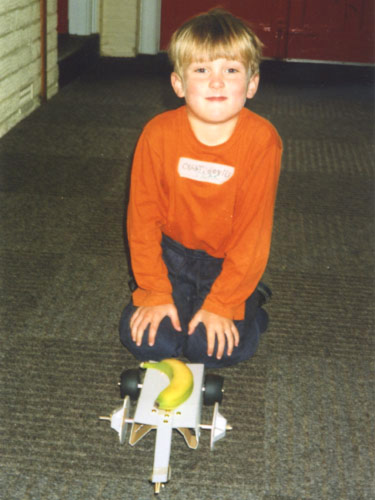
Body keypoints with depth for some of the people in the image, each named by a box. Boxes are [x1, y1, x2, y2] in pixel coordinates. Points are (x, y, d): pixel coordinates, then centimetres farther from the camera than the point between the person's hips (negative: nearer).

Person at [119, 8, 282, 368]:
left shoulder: (262, 141, -22)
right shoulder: (159, 134, -18)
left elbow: (252, 231, -16)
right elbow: (143, 217, -9)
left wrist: (221, 304, -17)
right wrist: (154, 293, -11)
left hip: (229, 261, -1)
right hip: (173, 254, 2)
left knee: (214, 348, -17)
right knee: (145, 340, -12)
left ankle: (248, 301, 14)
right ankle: (177, 301, 19)